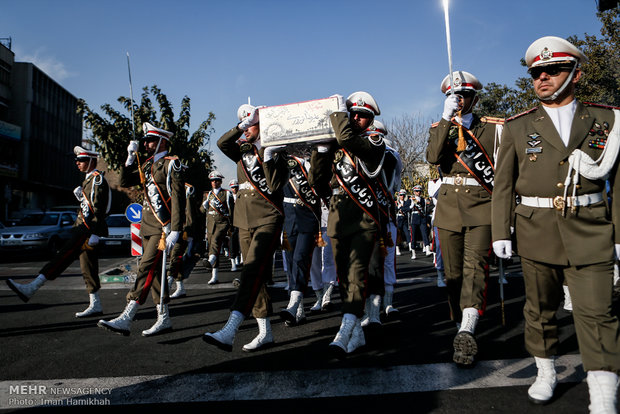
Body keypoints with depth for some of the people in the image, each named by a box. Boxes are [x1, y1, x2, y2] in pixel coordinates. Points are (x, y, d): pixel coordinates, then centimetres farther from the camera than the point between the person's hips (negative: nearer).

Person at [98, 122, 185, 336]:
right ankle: (164, 319, 17)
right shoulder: (148, 164, 17)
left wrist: (175, 231, -20)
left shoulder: (171, 164, -9)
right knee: (154, 271, 9)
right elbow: (125, 182, 18)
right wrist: (130, 157, 5)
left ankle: (126, 319, -12)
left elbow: (178, 199, -15)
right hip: (147, 226, 9)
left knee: (146, 269, -12)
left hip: (162, 228, -9)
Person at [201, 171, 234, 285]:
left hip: (223, 222, -4)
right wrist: (205, 204, -8)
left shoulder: (227, 193, 6)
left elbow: (231, 210, 5)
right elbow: (202, 210, 14)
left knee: (216, 240, -30)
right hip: (211, 223, 4)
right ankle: (214, 276, 6)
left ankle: (211, 261, -55)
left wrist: (231, 227, 1)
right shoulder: (207, 194, 17)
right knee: (210, 245, 1)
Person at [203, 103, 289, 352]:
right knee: (255, 276, 8)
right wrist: (241, 127, -11)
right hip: (245, 219, 7)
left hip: (268, 219, -7)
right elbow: (222, 144, -4)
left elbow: (276, 185, -13)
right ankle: (265, 333, 16)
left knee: (252, 272, -19)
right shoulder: (243, 151, 15)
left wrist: (268, 156, -16)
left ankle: (229, 332, -28)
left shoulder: (276, 152, 0)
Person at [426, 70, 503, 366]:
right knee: (452, 271, 6)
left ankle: (466, 331, -28)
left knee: (475, 264, -19)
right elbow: (433, 157, -10)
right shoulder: (440, 128, 12)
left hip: (482, 204, -2)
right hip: (449, 205, 2)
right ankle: (463, 330, 19)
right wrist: (446, 119, -13)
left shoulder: (493, 128, 8)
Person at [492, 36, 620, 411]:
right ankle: (546, 373, 31)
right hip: (536, 231, 1)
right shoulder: (518, 127, 6)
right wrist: (501, 233, -2)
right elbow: (503, 184, 5)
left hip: (590, 231, -1)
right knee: (540, 307, 12)